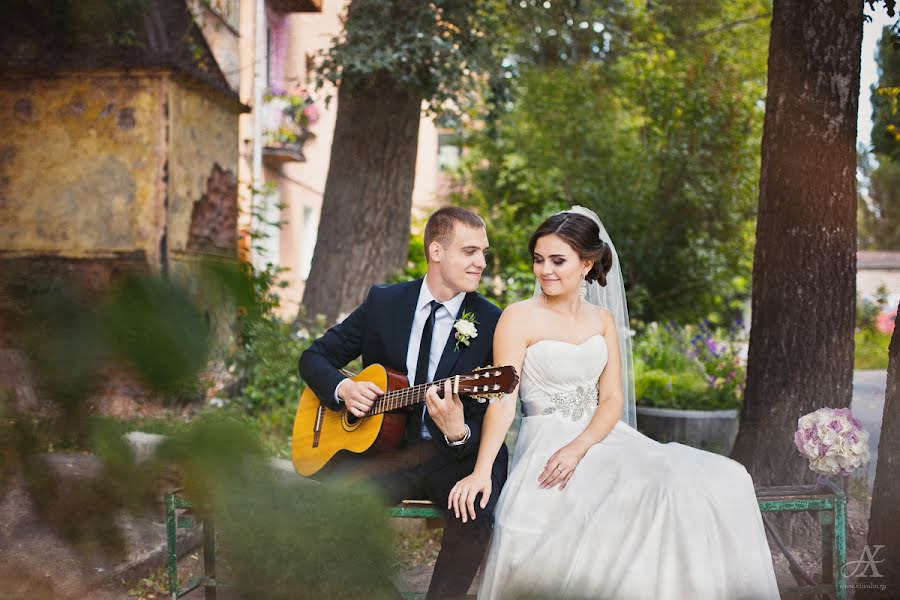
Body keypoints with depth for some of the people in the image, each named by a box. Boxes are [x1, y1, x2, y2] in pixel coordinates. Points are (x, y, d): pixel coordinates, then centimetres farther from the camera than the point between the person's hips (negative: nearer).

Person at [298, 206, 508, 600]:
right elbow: (314, 356, 12)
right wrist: (342, 389, -10)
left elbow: (491, 421, -5)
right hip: (382, 449, 1)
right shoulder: (383, 302, 5)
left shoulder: (491, 324, -2)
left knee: (477, 508, -33)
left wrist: (460, 432, -28)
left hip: (457, 455, -1)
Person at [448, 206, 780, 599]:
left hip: (602, 439, 5)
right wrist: (481, 472, -28)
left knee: (719, 480, -14)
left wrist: (578, 448, -16)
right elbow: (502, 399, -14)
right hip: (547, 445, -5)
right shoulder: (519, 318, -5)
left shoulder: (603, 319, 11)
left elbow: (613, 399, 3)